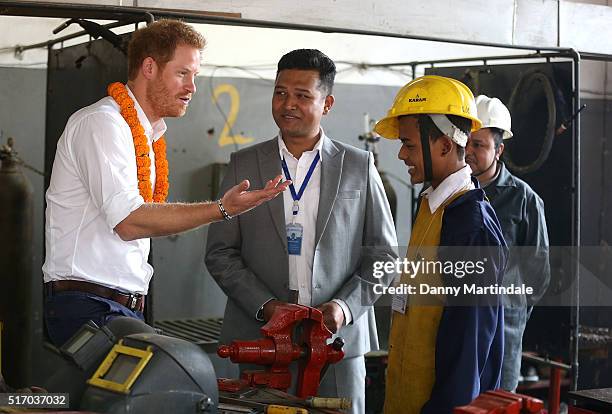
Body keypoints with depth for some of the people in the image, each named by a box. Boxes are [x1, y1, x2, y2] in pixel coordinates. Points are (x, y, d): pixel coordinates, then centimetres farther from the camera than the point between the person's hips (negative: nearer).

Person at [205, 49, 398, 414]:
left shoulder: (359, 166, 6)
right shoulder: (244, 164, 7)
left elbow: (383, 254, 6)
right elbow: (220, 252, 4)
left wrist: (346, 307, -9)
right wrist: (264, 306, -9)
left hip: (340, 338, 0)